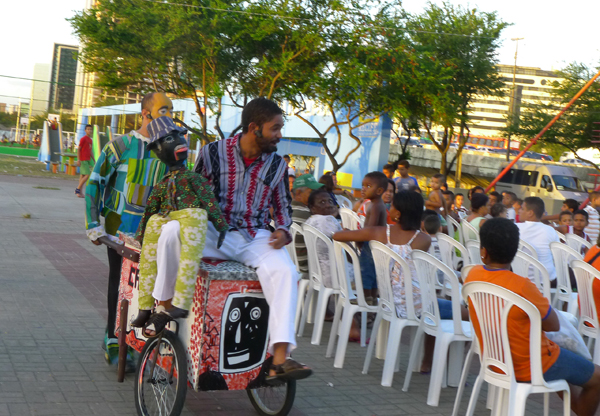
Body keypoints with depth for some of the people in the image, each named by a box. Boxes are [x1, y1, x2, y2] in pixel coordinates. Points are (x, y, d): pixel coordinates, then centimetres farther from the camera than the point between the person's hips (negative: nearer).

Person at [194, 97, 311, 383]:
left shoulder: (277, 165, 9)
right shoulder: (212, 153, 2)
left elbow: (283, 207, 21)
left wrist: (282, 230, 0)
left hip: (256, 238, 1)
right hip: (214, 233, -1)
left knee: (285, 272, -29)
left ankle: (279, 359, -35)